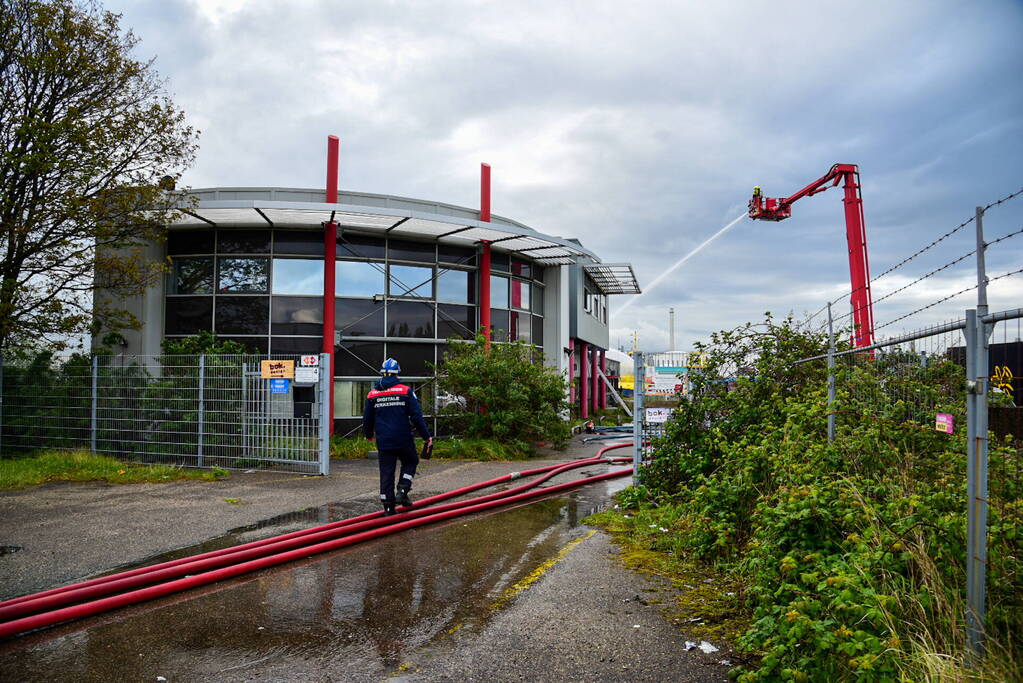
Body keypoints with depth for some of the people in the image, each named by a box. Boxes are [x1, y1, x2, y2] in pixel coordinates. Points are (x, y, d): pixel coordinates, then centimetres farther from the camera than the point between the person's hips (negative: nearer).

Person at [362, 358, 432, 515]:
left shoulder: (372, 394, 6)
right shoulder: (406, 391, -4)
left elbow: (367, 419, 15)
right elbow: (417, 416, -7)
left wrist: (369, 434, 34)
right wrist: (427, 436, 0)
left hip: (383, 441, 3)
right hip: (404, 440, -3)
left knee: (386, 472, 8)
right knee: (410, 462, 20)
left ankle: (388, 506, 9)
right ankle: (403, 491, 3)